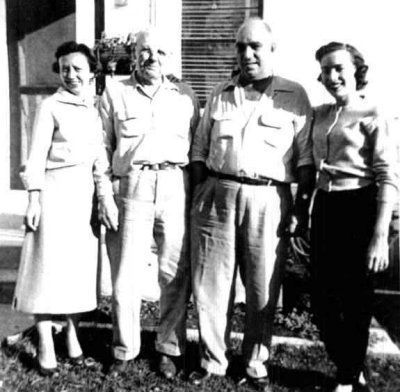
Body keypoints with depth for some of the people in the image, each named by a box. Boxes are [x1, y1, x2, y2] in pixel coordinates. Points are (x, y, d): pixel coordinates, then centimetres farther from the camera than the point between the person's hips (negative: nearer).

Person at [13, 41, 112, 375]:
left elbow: (102, 155, 12)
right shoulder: (51, 106, -1)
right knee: (48, 264, -1)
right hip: (56, 191, -4)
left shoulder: (98, 108, 11)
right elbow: (37, 156, -4)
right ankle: (46, 345, 9)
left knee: (81, 265, 9)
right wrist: (34, 199, -10)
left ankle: (73, 335, 25)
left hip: (88, 193, 4)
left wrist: (105, 196, 5)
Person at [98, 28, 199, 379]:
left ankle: (170, 349, 18)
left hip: (176, 187, 1)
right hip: (132, 187, -1)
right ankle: (124, 350, 17)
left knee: (176, 273, 3)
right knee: (126, 274, 1)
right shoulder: (114, 93, 10)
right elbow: (104, 148, 8)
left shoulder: (186, 96, 13)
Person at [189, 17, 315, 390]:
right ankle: (212, 360, 22)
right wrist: (198, 195, 6)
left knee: (263, 289, 6)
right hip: (217, 194, 2)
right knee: (210, 283, 5)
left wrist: (302, 205, -5)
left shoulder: (295, 96, 5)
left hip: (268, 199, -2)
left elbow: (306, 156, 2)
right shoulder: (220, 94, 13)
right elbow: (199, 149, 14)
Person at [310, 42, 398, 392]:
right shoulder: (320, 114, 11)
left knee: (355, 302, 5)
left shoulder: (372, 114, -7)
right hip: (324, 208, 6)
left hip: (358, 209, -6)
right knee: (323, 300, 10)